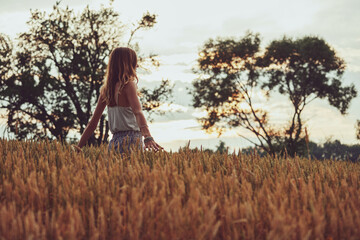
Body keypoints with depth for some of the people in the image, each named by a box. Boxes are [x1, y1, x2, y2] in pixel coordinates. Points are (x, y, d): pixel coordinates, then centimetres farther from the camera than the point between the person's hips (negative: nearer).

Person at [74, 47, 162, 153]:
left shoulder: (106, 89, 11)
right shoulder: (128, 85, -8)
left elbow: (93, 121, 12)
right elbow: (137, 112, -24)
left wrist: (79, 146, 15)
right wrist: (148, 137, -36)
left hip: (114, 141, 7)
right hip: (131, 140, -7)